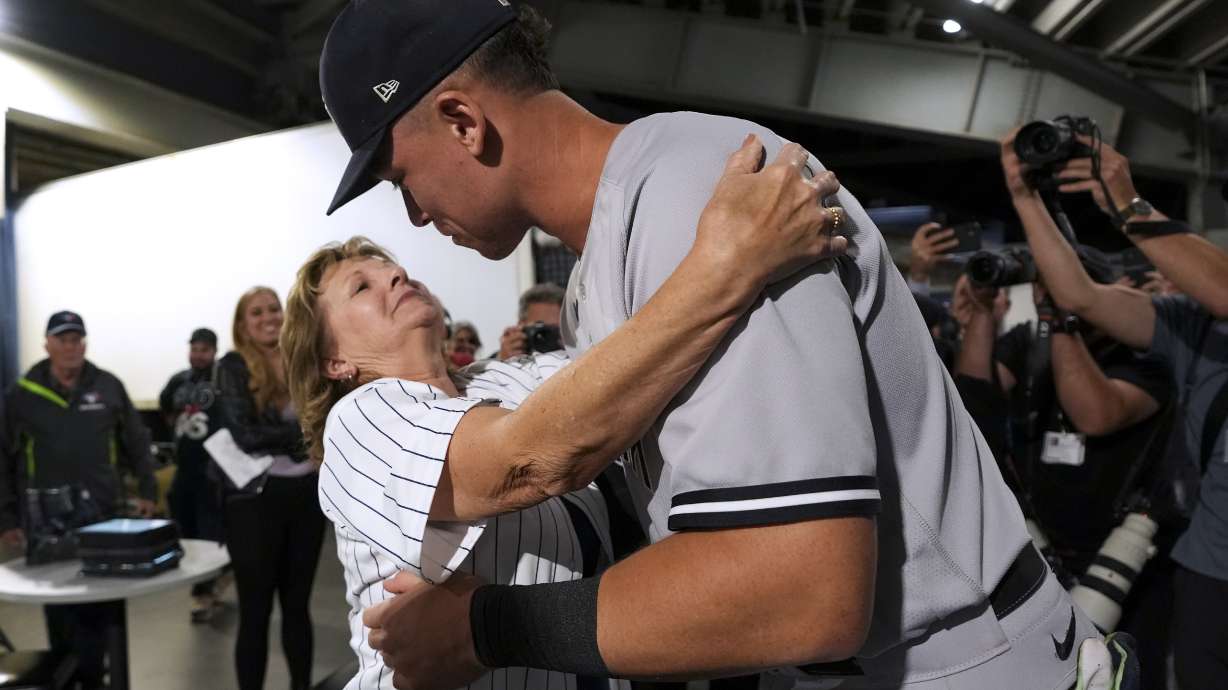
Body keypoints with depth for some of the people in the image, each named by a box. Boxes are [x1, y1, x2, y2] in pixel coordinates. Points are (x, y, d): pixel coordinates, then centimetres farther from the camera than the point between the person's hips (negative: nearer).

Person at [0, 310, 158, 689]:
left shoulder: (108, 386, 3)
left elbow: (137, 443, 9)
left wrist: (147, 490, 4)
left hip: (105, 516, 1)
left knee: (100, 608, 5)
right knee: (59, 612, 7)